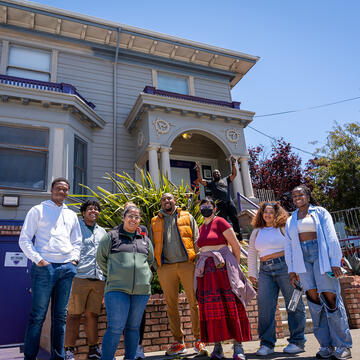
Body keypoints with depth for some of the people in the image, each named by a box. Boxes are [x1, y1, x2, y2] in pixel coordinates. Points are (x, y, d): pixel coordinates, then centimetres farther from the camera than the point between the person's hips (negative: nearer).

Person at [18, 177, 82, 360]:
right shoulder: (38, 210, 6)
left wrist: (74, 259, 6)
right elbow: (24, 239, 1)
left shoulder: (71, 215, 19)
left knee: (60, 315, 9)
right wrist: (38, 259, -10)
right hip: (44, 267, -4)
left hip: (67, 268, 4)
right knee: (38, 315, -2)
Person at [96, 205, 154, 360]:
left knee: (133, 327, 11)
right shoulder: (111, 236, 4)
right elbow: (100, 258, 11)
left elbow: (150, 260, 28)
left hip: (141, 289, 4)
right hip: (117, 288, -4)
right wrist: (113, 275, 10)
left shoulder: (145, 240, 15)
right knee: (116, 328, -7)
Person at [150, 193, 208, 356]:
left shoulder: (187, 217, 12)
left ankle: (199, 340, 8)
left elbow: (197, 240, 9)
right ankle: (178, 342, 16)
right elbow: (153, 246, 16)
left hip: (187, 264, -1)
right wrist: (156, 267, 7)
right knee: (171, 305, 6)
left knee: (195, 302, -3)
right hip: (166, 268, 2)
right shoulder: (155, 222, 16)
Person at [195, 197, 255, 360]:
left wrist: (234, 267, 4)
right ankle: (217, 347, 12)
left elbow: (236, 246, -4)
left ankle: (238, 346, 4)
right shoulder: (202, 227, 16)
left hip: (223, 268, -6)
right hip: (206, 271, 6)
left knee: (231, 306, -3)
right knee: (210, 308, 4)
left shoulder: (220, 222, -4)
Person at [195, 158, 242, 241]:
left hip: (229, 202, 2)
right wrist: (198, 170, 1)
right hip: (219, 205, -2)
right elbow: (200, 180, 9)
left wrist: (233, 164, 6)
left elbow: (234, 174, 15)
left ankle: (239, 238, 4)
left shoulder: (225, 180, 23)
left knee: (235, 219, 0)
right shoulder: (211, 183, 18)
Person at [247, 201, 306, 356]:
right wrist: (252, 274, 18)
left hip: (284, 266, -3)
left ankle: (297, 342, 13)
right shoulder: (256, 232, 16)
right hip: (265, 271, 4)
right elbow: (251, 254, 21)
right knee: (264, 306, -2)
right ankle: (267, 344, 5)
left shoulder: (284, 228, 4)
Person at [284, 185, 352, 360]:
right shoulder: (291, 221, 19)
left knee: (330, 295, -9)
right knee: (314, 297, -4)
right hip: (302, 259, 3)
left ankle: (343, 345, -1)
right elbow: (288, 246, 18)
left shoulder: (320, 212, 9)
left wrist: (335, 262, -9)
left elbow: (331, 237, 1)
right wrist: (292, 269, 10)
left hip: (321, 255, -3)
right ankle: (326, 345, 2)